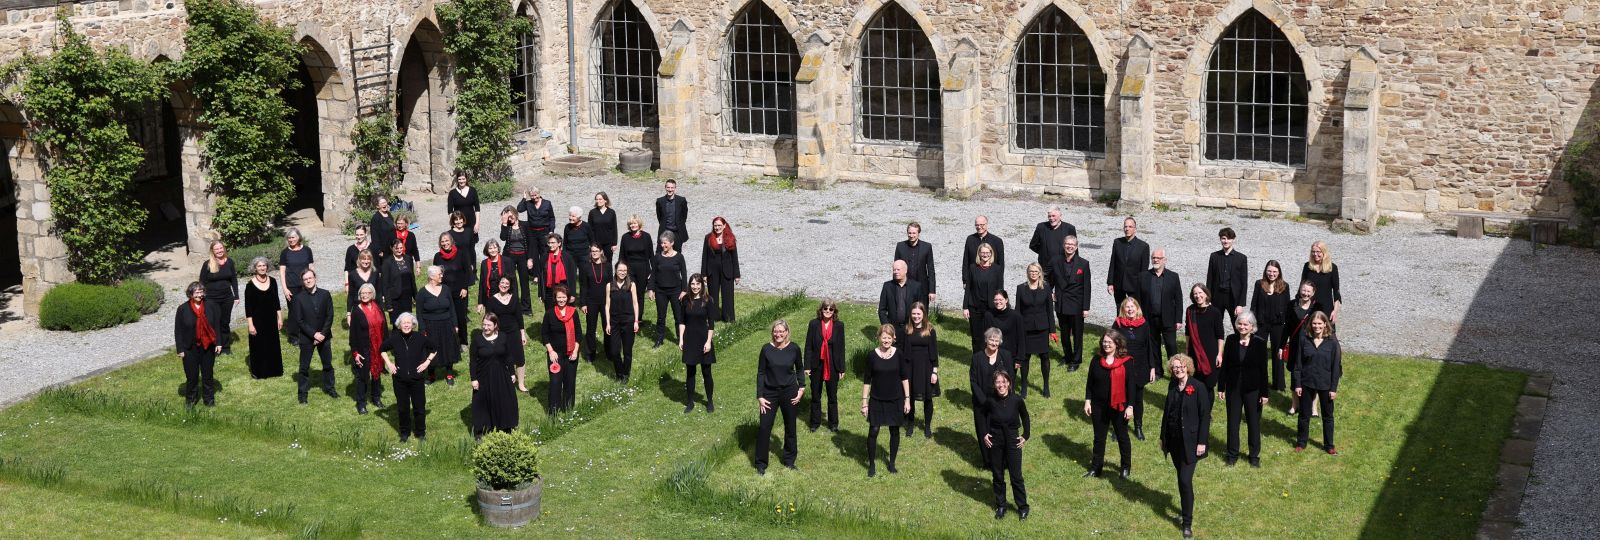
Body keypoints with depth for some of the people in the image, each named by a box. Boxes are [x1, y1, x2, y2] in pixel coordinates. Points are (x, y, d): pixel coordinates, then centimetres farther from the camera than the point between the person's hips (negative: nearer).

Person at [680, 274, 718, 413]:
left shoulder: (707, 300, -8)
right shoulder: (686, 299, -1)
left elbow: (711, 323, -6)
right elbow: (682, 321, 5)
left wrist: (708, 341, -11)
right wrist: (681, 339, 0)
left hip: (703, 338, -2)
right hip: (689, 339, 2)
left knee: (706, 372, 6)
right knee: (690, 372, 8)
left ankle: (710, 401, 21)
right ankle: (690, 402, 19)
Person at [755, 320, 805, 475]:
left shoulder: (794, 349, -8)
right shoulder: (766, 349, -11)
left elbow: (800, 368, 9)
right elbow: (760, 373, -5)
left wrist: (802, 387, 1)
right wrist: (760, 396, -7)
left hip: (789, 393, 1)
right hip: (770, 393, -1)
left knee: (790, 427, 12)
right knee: (764, 427, -2)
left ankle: (789, 460, 29)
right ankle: (761, 463, 11)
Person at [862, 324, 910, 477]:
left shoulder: (898, 354, -6)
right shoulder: (872, 355, -9)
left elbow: (905, 377, 2)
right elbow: (867, 380, -3)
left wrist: (907, 399, 0)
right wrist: (864, 401, -4)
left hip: (895, 400, 1)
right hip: (876, 401, -1)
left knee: (895, 431, 10)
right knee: (873, 431, -3)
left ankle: (892, 463, 26)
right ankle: (871, 464, 13)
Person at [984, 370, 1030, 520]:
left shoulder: (1017, 399, -12)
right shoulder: (991, 401, -10)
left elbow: (1025, 417, 5)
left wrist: (1026, 435, 1)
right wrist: (984, 434, 1)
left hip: (1013, 441, -1)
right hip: (994, 442, 1)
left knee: (1016, 476, 3)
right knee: (998, 476, 12)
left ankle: (1022, 507, 18)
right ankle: (1000, 506, 27)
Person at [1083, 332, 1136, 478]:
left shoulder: (1127, 362, -11)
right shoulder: (1097, 360, 0)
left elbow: (1131, 384, -10)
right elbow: (1090, 381, 6)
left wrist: (1130, 406, -13)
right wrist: (1087, 400, 0)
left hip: (1119, 406, -3)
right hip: (1099, 406, 3)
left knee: (1122, 436, 13)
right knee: (1099, 437, 12)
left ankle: (1126, 467, 27)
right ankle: (1096, 467, 22)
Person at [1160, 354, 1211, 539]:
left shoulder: (1198, 387, -12)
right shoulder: (1172, 386, 5)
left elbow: (1205, 416, -11)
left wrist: (1202, 442, -14)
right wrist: (1163, 437, 13)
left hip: (1189, 441, -6)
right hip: (1174, 439, 6)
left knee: (1185, 480, -10)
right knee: (1181, 477, 16)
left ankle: (1187, 523, -4)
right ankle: (1185, 508, 32)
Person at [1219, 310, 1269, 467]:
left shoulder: (1260, 342, -10)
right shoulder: (1231, 340, -3)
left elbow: (1263, 369, -7)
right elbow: (1224, 364, 2)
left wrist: (1264, 393, -8)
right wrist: (1221, 387, 2)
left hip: (1252, 389, -2)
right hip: (1233, 388, 2)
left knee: (1254, 422, 9)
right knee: (1233, 421, 11)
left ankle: (1254, 455, 23)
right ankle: (1232, 454, 24)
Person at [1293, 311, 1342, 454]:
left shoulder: (1332, 342, -9)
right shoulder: (1304, 340, -5)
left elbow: (1336, 366, -6)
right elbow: (1298, 363, -1)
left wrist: (1334, 388, -7)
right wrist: (1297, 384, -4)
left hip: (1325, 385, -1)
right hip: (1306, 383, 1)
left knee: (1328, 415, 12)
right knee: (1304, 414, 13)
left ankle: (1329, 445, 26)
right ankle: (1301, 442, 28)